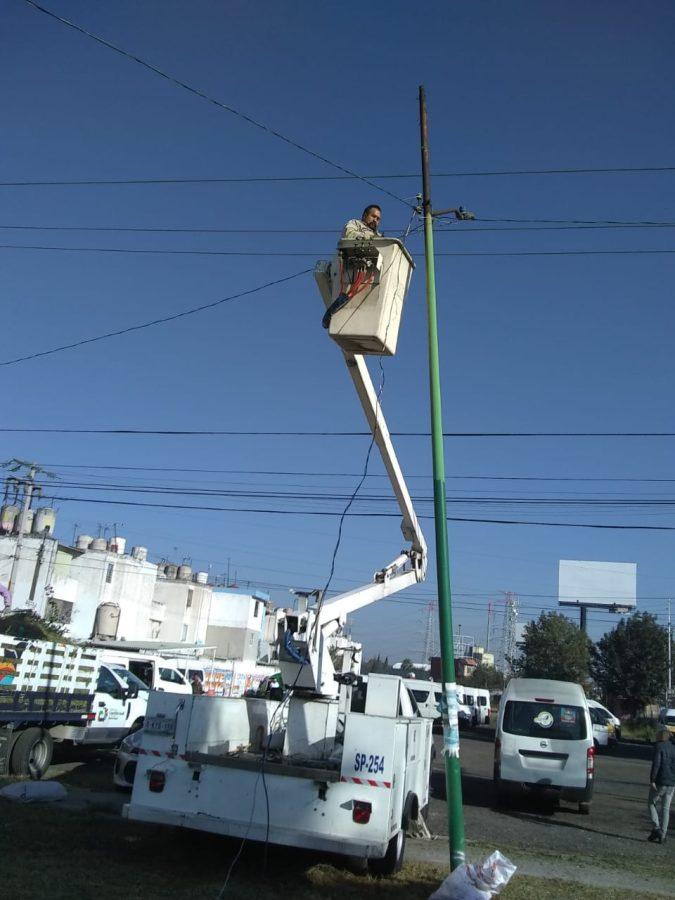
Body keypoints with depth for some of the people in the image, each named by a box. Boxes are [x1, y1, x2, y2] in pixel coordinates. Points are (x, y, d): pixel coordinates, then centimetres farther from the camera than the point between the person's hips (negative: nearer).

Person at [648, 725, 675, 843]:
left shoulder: (659, 747, -12)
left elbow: (656, 764, -20)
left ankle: (657, 828, -4)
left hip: (660, 782, -6)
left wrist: (652, 780, -16)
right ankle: (662, 835, 13)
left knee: (652, 804, 10)